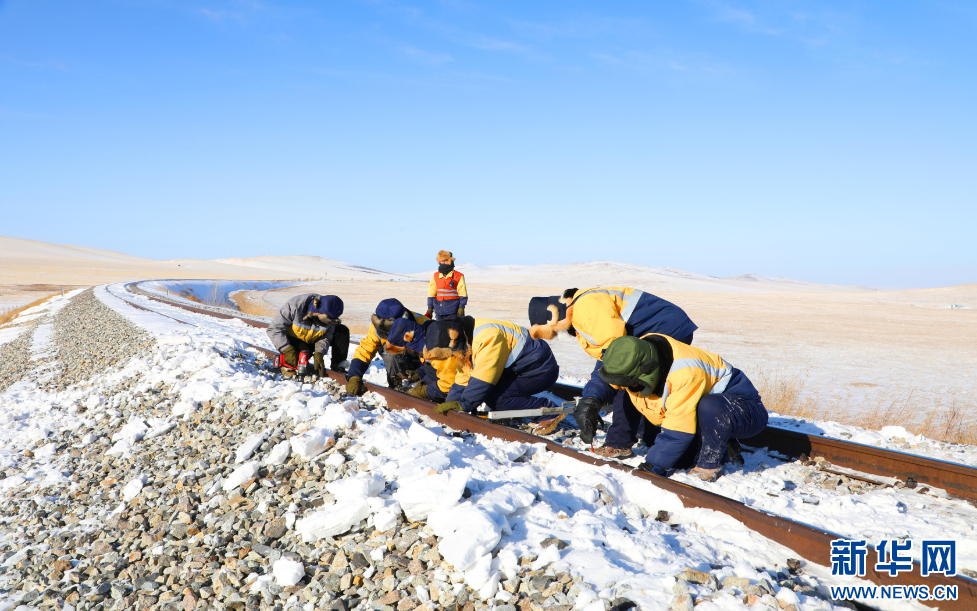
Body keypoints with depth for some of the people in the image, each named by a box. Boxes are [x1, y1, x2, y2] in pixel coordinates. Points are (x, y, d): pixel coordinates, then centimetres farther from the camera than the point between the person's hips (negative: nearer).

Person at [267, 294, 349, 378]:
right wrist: (288, 350, -36)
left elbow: (325, 337, -14)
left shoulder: (329, 316, -18)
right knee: (303, 350, -38)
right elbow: (274, 329, -28)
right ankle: (286, 364, -6)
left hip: (312, 342, 4)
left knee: (343, 330, -12)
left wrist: (319, 353, -34)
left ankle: (337, 365, -9)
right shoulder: (295, 305, -32)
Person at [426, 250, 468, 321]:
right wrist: (430, 308, 8)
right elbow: (431, 293, 11)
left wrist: (461, 307, -9)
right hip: (439, 311, 4)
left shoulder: (458, 276, -1)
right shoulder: (435, 276, 10)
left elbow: (463, 294, -3)